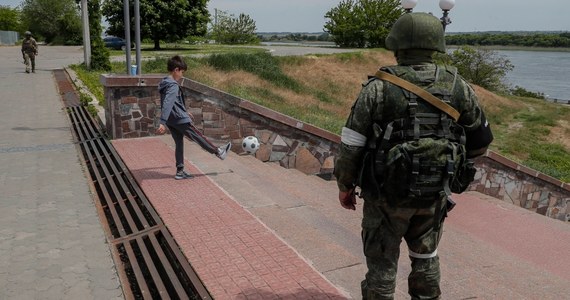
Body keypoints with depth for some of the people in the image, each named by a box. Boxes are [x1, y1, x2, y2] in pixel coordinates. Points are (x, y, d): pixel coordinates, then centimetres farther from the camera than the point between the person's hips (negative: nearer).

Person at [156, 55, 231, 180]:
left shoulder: (165, 83, 11)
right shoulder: (173, 86, -21)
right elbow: (167, 104, -32)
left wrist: (185, 112, 33)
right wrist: (162, 123, -39)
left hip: (171, 121, 9)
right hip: (180, 119, -9)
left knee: (179, 144, 13)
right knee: (198, 137, 7)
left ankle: (180, 171, 16)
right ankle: (219, 152, 24)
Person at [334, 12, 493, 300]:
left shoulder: (379, 87, -13)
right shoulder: (457, 86, -2)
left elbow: (351, 144, -10)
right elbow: (481, 137, 10)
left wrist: (345, 185, 3)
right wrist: (462, 163, 26)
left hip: (389, 191, -3)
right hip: (435, 192, 4)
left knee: (382, 262, 11)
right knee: (426, 256, 24)